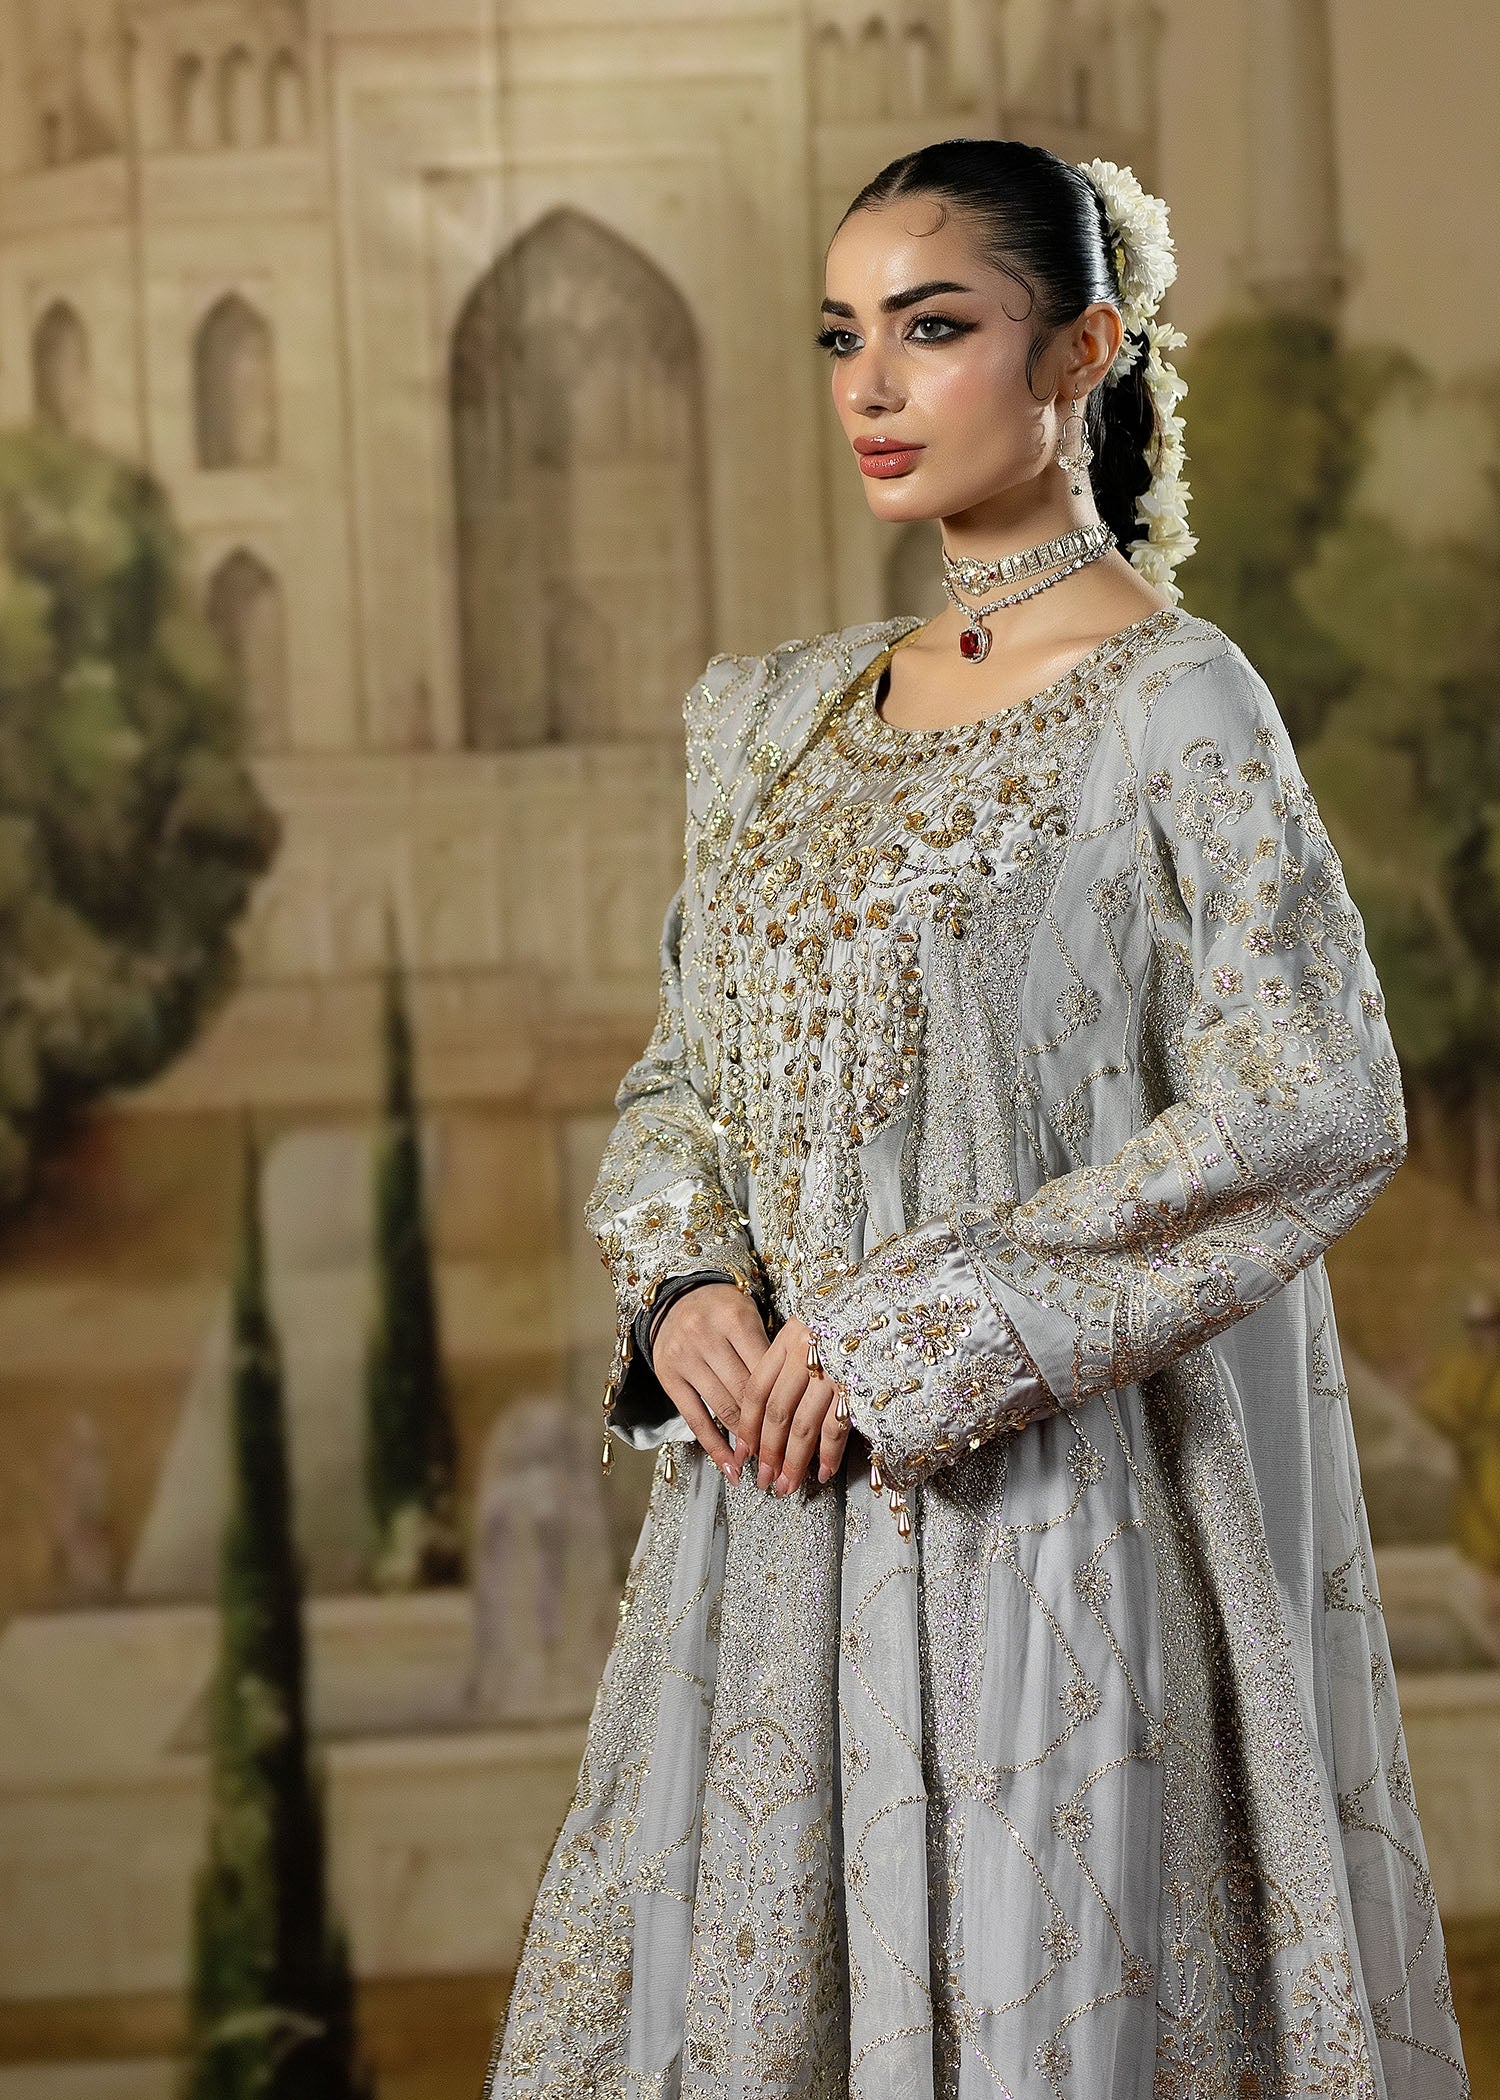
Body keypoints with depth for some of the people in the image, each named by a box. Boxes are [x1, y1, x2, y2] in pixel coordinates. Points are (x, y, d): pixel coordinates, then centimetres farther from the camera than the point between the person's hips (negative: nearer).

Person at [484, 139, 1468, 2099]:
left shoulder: (1172, 706, -8)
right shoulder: (785, 715, 12)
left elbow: (1320, 1103, -15)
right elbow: (684, 1069, 16)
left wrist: (915, 1327, -16)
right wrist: (686, 1281, -6)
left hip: (1043, 1496, -6)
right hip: (778, 1498, 6)